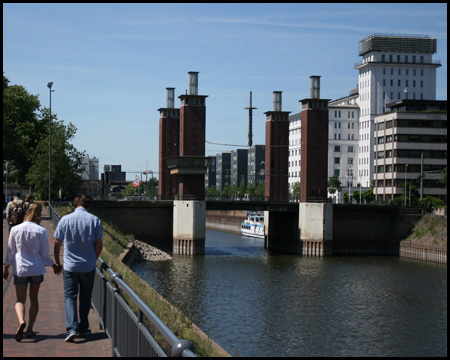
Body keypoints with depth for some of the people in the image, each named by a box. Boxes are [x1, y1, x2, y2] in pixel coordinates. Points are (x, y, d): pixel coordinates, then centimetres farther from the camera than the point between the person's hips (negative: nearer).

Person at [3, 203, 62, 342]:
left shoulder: (15, 229, -5)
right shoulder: (41, 231, -8)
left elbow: (10, 251, 2)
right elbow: (45, 254, -3)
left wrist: (6, 268, 15)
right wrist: (54, 266, 14)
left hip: (20, 269, 0)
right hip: (37, 268, 0)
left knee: (20, 300, 5)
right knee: (34, 298, 15)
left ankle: (21, 321, -23)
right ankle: (30, 329, 15)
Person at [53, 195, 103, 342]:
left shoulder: (65, 220, -4)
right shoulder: (94, 220, -5)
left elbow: (57, 243, 2)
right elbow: (99, 244, -3)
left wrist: (57, 262, 15)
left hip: (70, 266, -1)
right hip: (88, 266, 1)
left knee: (70, 297, 3)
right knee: (85, 298, 14)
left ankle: (72, 328, -12)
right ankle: (83, 328, 21)